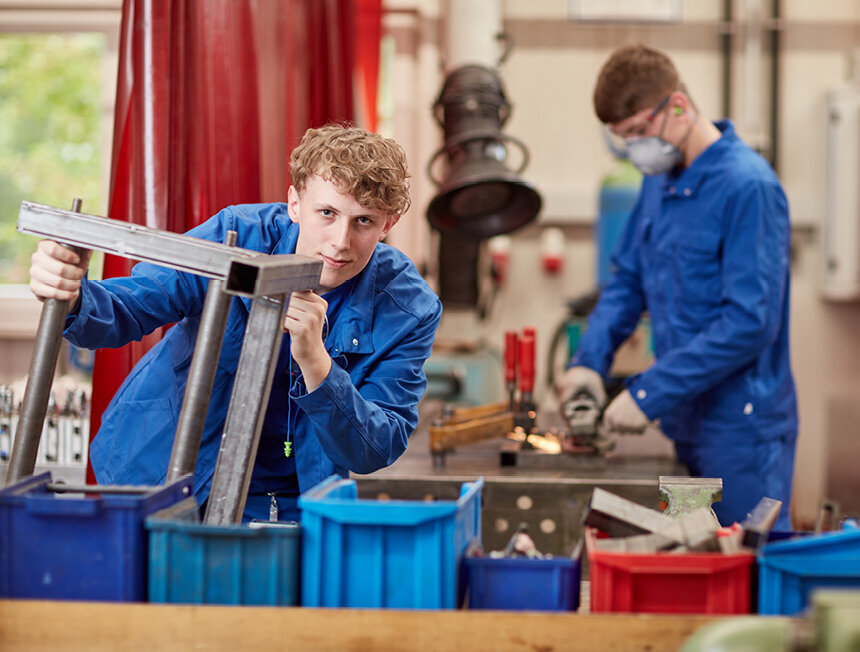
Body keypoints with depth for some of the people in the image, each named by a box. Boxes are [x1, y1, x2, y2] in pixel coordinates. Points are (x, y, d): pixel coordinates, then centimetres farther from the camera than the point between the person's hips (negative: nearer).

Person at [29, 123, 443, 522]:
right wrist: (73, 298, -41)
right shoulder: (237, 237, -15)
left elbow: (377, 452, -17)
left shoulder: (409, 310, -14)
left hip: (288, 505, 0)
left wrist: (315, 362, -36)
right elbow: (123, 312, -15)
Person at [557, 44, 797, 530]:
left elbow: (750, 322, -22)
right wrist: (590, 360, 1)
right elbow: (629, 280, 18)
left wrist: (649, 394, -21)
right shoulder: (660, 180, 9)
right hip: (685, 423, 8)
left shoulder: (747, 187, -18)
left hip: (742, 430, -8)